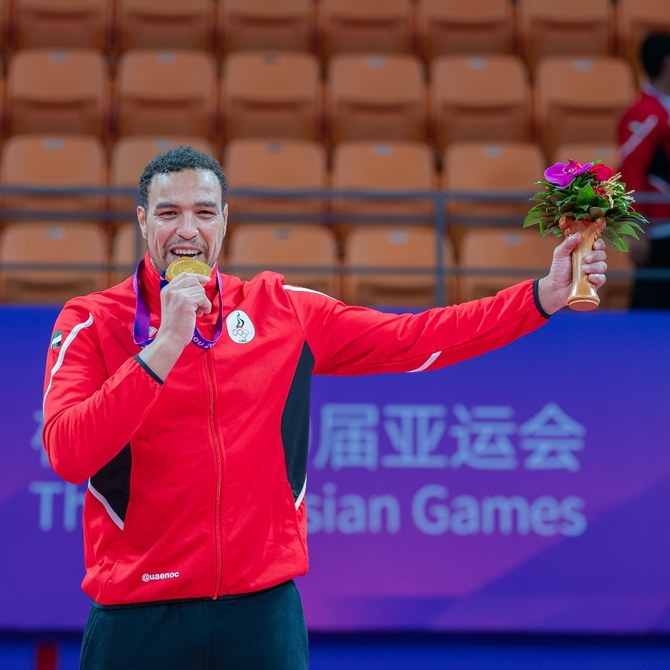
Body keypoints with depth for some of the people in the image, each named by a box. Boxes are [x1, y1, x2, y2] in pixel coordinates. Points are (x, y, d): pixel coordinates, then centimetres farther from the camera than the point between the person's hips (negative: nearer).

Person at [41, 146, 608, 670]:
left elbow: (413, 340, 7)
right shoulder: (90, 323, -3)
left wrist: (544, 296, 0)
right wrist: (163, 348, -23)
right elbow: (67, 455, -16)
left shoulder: (284, 310, 6)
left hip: (263, 608, 2)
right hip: (137, 617, -2)